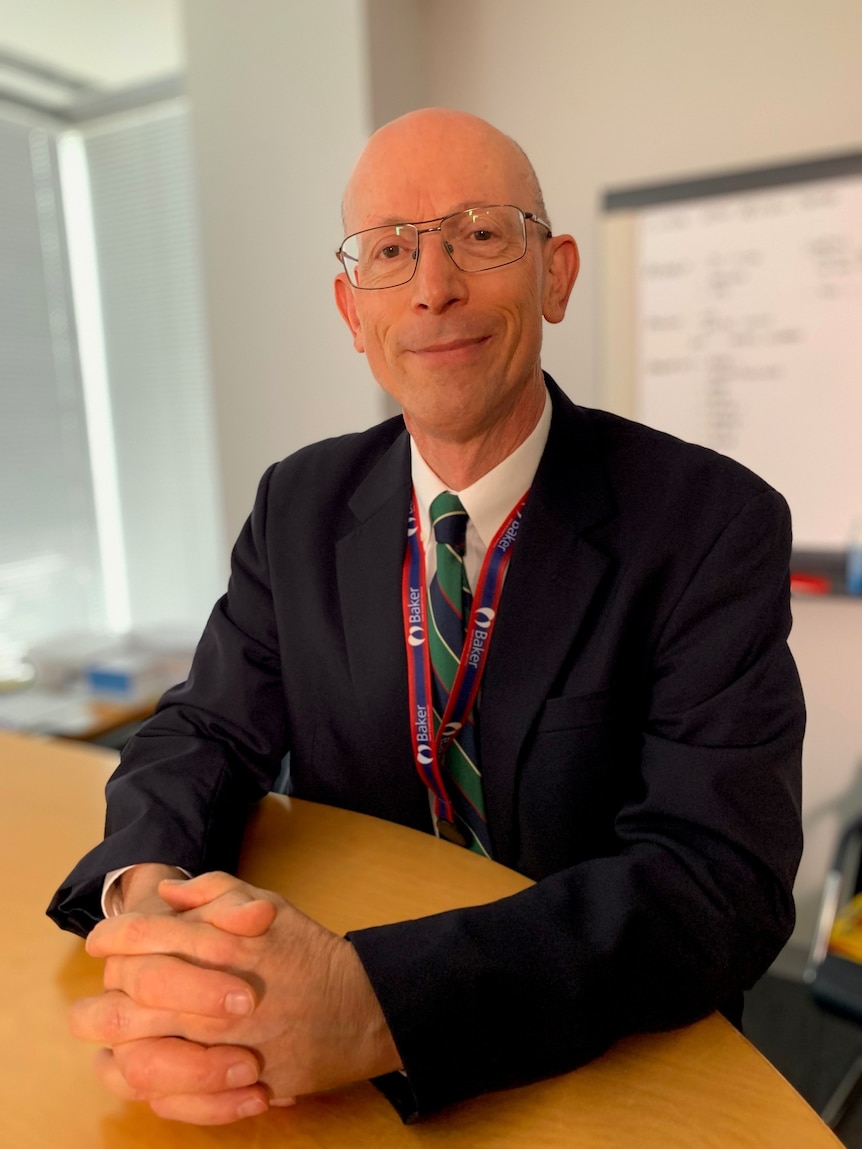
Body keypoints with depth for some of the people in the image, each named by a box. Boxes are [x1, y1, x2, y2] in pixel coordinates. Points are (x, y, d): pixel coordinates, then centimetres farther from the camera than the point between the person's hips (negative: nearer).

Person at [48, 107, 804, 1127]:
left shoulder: (716, 524, -15)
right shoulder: (298, 506, -2)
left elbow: (720, 879, -21)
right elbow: (207, 729, -2)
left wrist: (373, 1004, -34)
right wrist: (143, 893, -24)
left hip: (609, 1066, -1)